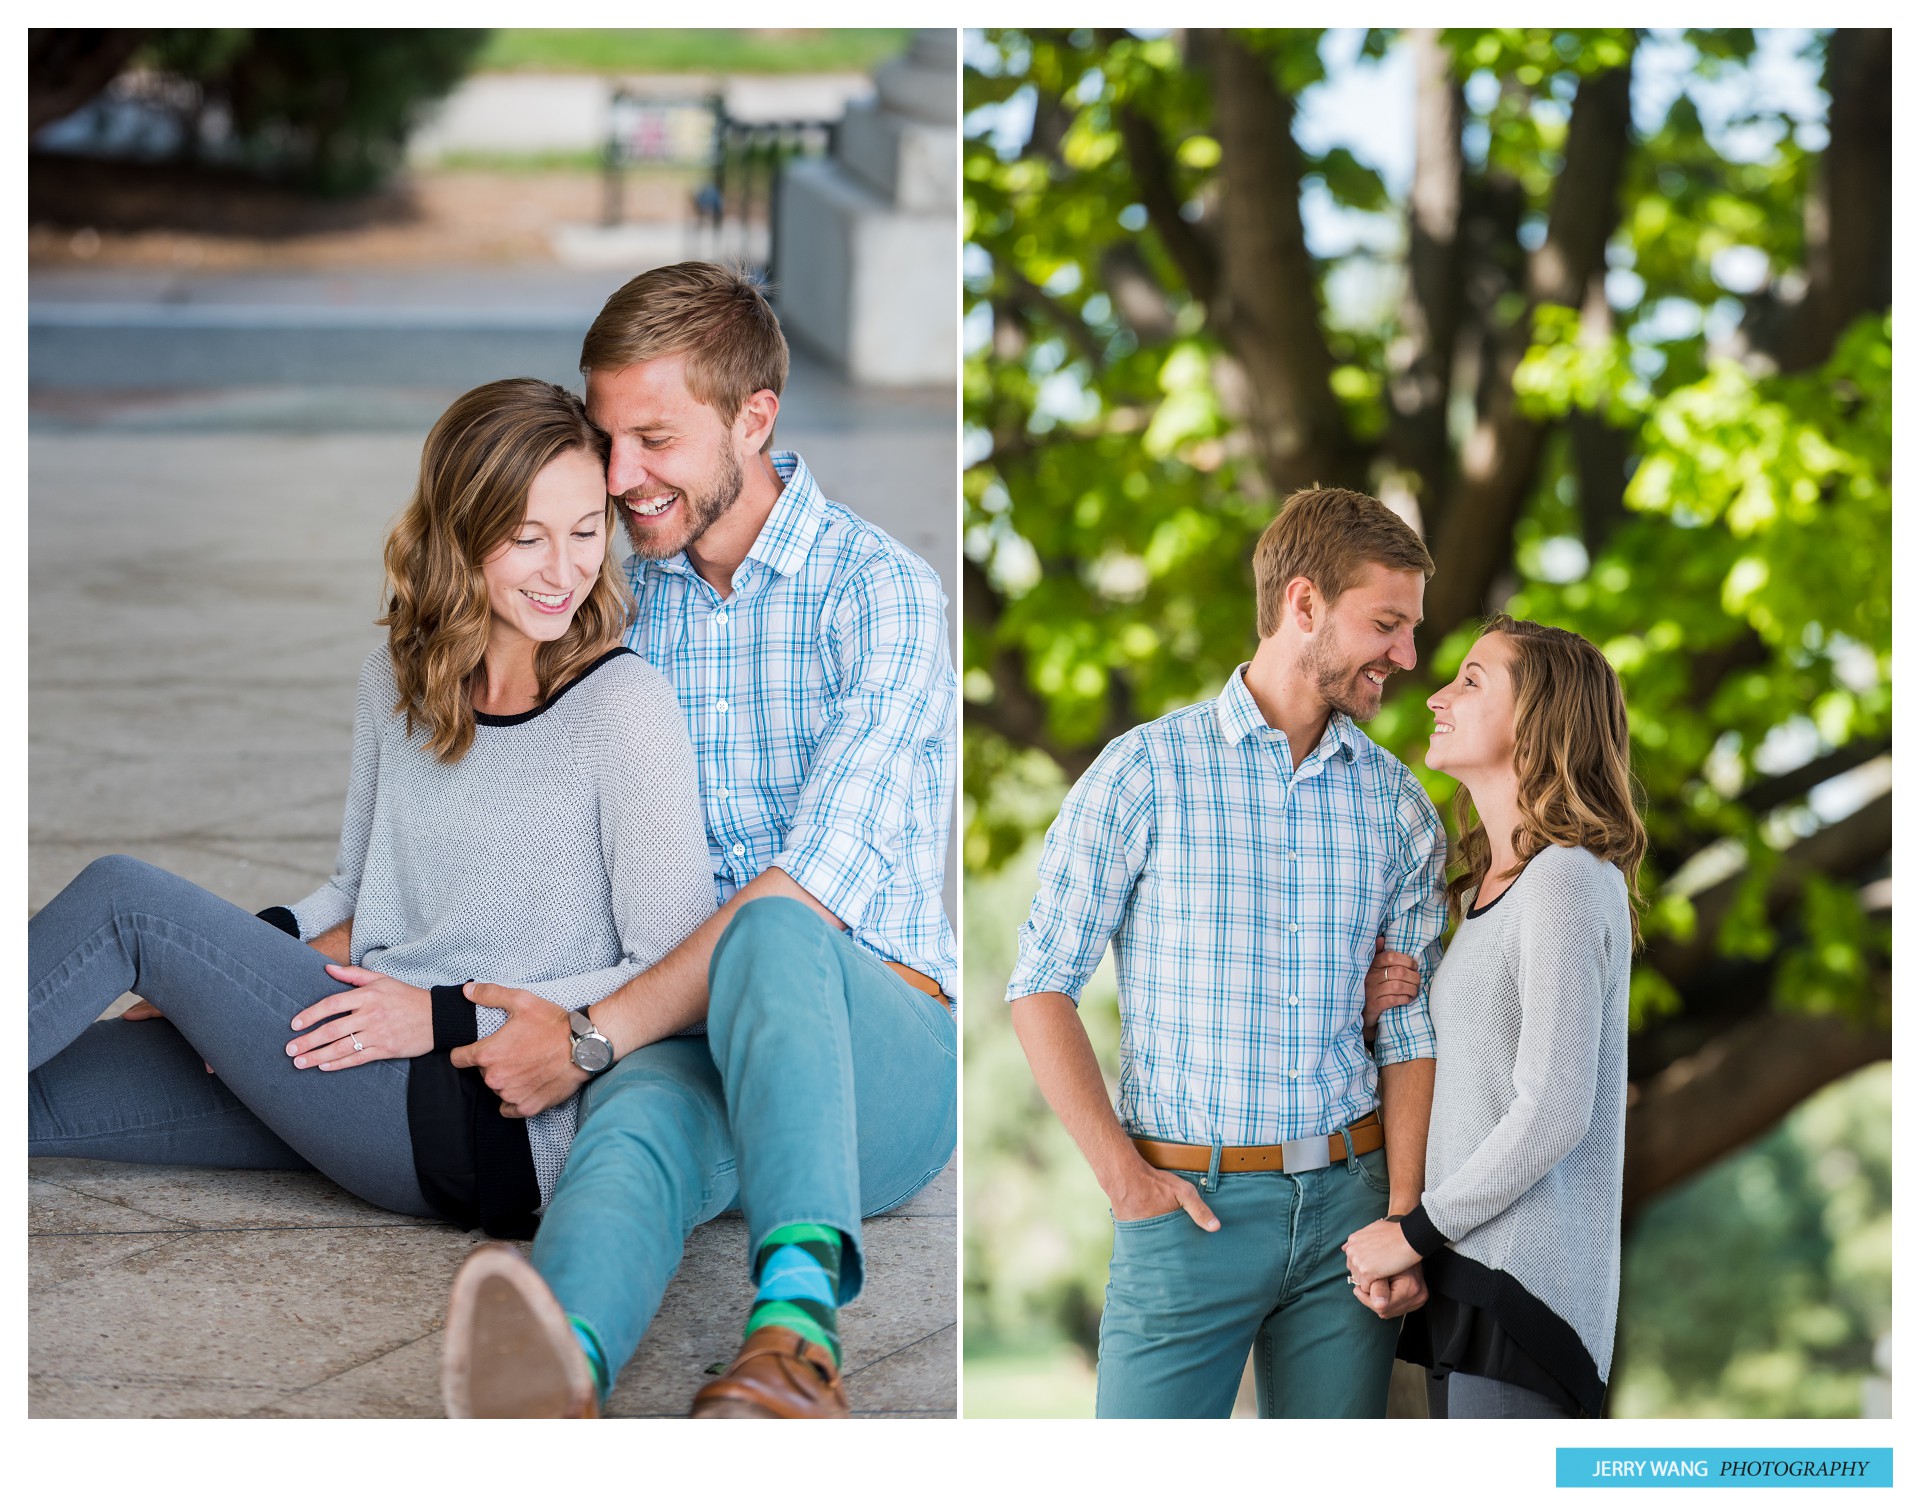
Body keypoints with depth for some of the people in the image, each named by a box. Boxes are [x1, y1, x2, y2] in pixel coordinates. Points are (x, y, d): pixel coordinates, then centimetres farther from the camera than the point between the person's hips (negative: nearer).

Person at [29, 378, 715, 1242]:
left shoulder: (626, 710, -12)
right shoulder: (400, 680, 9)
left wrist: (447, 1018, -14)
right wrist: (221, 973, 2)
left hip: (494, 1129, -7)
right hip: (379, 1074, 7)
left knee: (123, 897, -11)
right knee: (38, 1089, 0)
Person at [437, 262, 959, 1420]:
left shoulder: (882, 595, -5)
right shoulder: (616, 605, 15)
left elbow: (821, 881, -16)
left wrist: (598, 1031, -20)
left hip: (886, 1047, -3)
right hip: (689, 1044, 3)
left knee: (773, 934, -39)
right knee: (639, 1111, -36)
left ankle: (799, 1334, -63)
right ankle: (558, 1382, -71)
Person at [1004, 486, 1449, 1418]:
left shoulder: (1397, 806, 10)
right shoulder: (1146, 772, -2)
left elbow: (1410, 1030, 9)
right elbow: (1042, 986, -3)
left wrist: (1405, 1214, -2)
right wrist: (1123, 1174, -9)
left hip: (1345, 1200, 4)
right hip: (1189, 1203, -3)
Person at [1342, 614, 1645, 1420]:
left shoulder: (1567, 880, -13)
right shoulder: (1489, 884, 16)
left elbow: (1553, 1113, -18)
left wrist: (1417, 1231, -11)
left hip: (1522, 1284, -9)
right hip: (1468, 1270, 9)